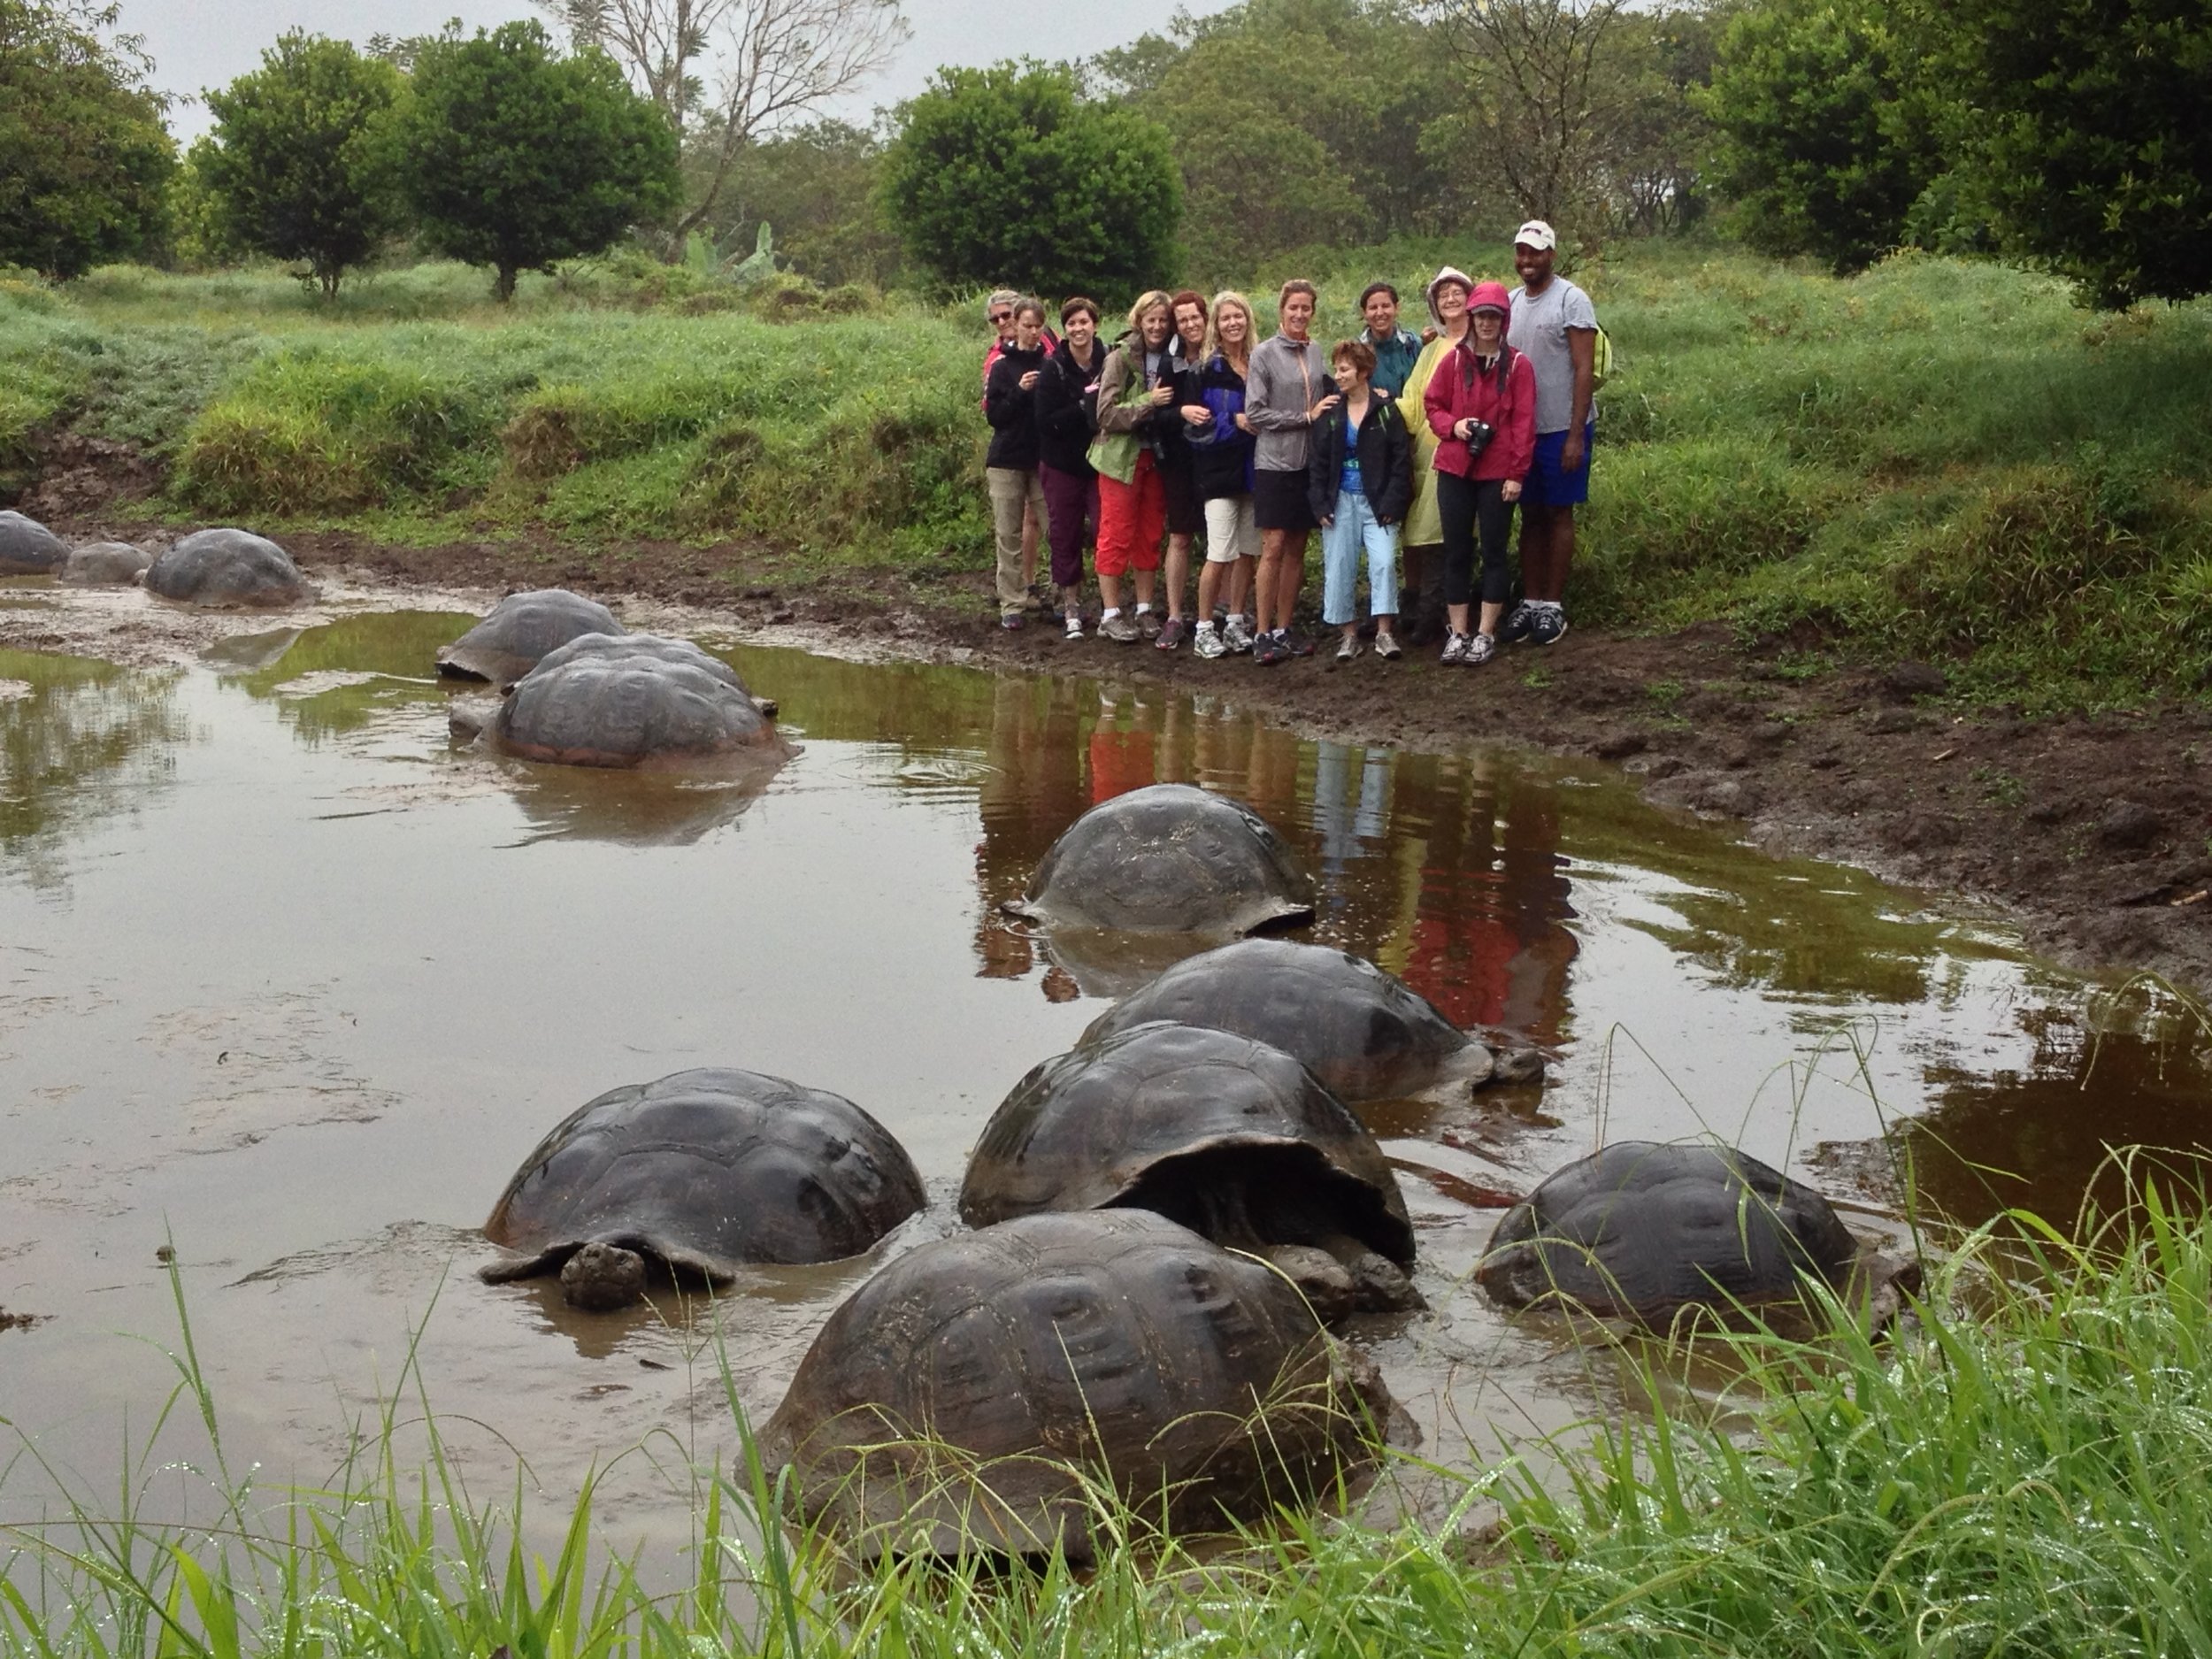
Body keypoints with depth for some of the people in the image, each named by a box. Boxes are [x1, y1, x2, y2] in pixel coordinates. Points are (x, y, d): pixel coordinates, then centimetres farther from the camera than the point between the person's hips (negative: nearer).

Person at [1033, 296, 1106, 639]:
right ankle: (1071, 607, 16)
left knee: (1105, 532, -5)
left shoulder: (1109, 362, -5)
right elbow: (1046, 421, -13)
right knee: (1066, 537, 6)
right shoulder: (1054, 367, -8)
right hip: (1062, 465, 0)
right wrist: (1084, 406, -21)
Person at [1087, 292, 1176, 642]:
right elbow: (1107, 413, -15)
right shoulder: (1120, 358, -10)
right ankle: (1110, 614, 4)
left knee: (1151, 536, 9)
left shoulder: (1170, 360, 5)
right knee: (1116, 537, -2)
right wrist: (1148, 402, -21)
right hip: (1121, 455, -5)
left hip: (1156, 456, 5)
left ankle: (1144, 611, 17)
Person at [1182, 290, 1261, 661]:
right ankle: (1204, 630, 1)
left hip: (1252, 470, 5)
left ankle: (1236, 623, 20)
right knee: (1220, 554, -9)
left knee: (1249, 551, 8)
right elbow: (1195, 419, -12)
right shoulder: (1207, 368, -5)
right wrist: (1235, 421, -18)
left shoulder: (1258, 364, 10)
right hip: (1219, 471, -5)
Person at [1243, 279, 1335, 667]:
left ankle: (1283, 630, 14)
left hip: (1309, 462, 5)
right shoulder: (1265, 353, -5)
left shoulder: (1316, 352, 9)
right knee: (1274, 547, -7)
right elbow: (1255, 412, -9)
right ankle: (1264, 635, -2)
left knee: (1296, 548, 8)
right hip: (1274, 463, -5)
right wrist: (1305, 417, -11)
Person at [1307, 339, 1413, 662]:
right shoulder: (1330, 414, 6)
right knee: (1338, 567, 1)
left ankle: (1384, 631, -8)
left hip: (1377, 502, -3)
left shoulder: (1386, 412, -3)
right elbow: (1317, 463, 6)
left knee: (1383, 562, -14)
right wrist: (1320, 504, -2)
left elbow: (1401, 461, -4)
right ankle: (1348, 633, 10)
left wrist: (1392, 503, -11)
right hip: (1341, 501, 3)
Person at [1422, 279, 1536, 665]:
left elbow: (1524, 422, -3)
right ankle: (1458, 632, 14)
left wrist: (1517, 473, -8)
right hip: (1455, 469, 2)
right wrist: (1452, 425, -10)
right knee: (1456, 551, 6)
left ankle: (1486, 634, 11)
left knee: (1494, 551, 4)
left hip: (1497, 473, -2)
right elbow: (1431, 403, 11)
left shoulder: (1517, 365, -2)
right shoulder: (1455, 360, 4)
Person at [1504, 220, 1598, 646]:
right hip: (1521, 429, 5)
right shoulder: (1510, 302, 9)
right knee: (1530, 515, 10)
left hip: (1561, 430, -5)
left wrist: (1576, 434, -17)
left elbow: (1585, 371, -12)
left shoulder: (1572, 300, -9)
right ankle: (1530, 602, 16)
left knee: (1558, 514, 2)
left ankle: (1553, 606, 8)